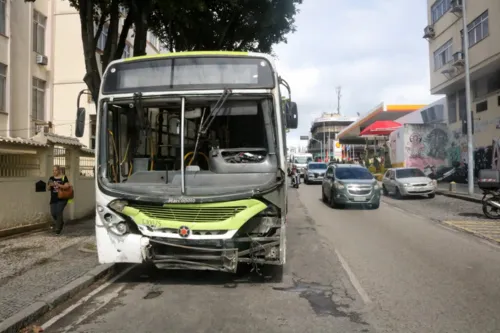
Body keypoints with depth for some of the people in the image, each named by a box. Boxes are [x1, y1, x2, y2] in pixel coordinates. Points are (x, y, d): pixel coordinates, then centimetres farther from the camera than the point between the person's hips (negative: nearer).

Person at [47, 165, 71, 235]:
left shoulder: (63, 177, -3)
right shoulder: (51, 178, 9)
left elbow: (67, 186, -10)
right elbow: (48, 189, 12)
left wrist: (59, 185, -20)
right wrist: (50, 185, -10)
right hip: (54, 198, 4)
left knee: (59, 211, -13)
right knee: (53, 213, 1)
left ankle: (58, 228, 2)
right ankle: (60, 223, 33)